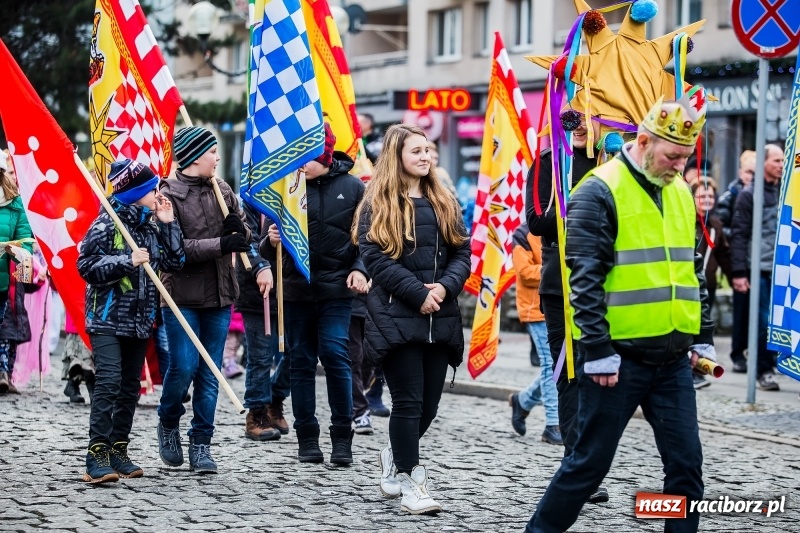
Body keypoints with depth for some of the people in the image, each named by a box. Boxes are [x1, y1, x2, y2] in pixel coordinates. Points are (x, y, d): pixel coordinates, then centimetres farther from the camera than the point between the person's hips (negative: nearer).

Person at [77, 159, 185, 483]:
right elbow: (86, 265, -13)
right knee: (108, 383, -16)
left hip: (140, 321, 7)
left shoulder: (152, 226, 11)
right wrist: (127, 262, -20)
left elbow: (175, 263, 8)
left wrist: (168, 224, 1)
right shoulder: (106, 224, -9)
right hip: (107, 319, -7)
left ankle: (118, 451, 19)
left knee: (130, 386, 10)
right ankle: (97, 457, -19)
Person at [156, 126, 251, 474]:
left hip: (219, 296, 5)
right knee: (183, 368, -8)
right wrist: (219, 244, -23)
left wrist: (240, 231, -8)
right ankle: (168, 424, 19)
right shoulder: (169, 195, -8)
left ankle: (201, 444, 12)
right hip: (181, 297, -5)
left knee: (210, 374, 5)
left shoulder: (222, 190, 11)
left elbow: (244, 236, 16)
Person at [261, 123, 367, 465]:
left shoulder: (352, 188, 2)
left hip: (336, 287, -2)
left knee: (334, 354, -11)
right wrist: (271, 241, -13)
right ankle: (307, 439, 13)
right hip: (296, 287, 2)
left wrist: (360, 269, -10)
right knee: (301, 361, 5)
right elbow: (270, 250, 9)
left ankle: (342, 437, -1)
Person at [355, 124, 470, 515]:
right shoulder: (378, 205, -2)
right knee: (409, 401, -6)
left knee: (429, 402, 8)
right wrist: (419, 293, -16)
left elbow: (462, 252, 10)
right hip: (397, 317, -5)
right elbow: (376, 258, -11)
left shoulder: (444, 203, 14)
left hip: (440, 318, 5)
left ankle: (395, 456, 32)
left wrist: (444, 287, -9)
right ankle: (410, 481, 1)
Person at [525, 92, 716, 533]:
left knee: (686, 464, 4)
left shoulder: (680, 194, 12)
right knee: (590, 462, 2)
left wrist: (703, 338, 16)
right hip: (619, 358, -6)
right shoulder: (599, 192, -11)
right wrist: (598, 352, -18)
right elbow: (585, 281, -14)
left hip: (672, 358, 6)